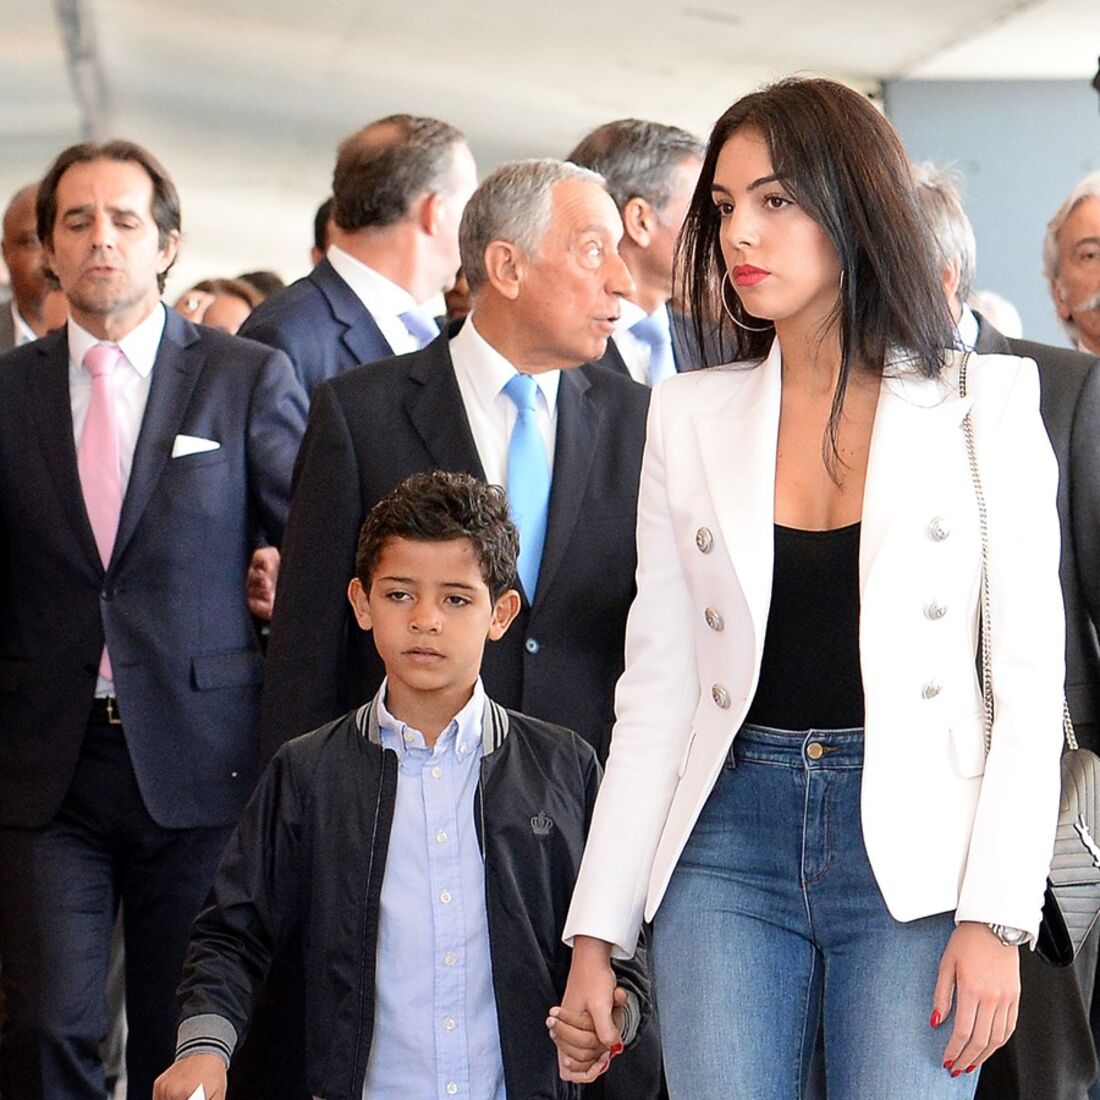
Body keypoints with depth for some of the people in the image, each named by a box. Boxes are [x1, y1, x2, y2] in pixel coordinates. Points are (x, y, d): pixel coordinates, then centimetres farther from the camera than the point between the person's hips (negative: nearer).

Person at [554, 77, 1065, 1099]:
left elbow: (1028, 680, -1)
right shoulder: (691, 417, 8)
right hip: (730, 839, 2)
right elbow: (654, 691, 8)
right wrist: (594, 940, 4)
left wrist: (995, 918, -10)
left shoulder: (985, 405, 1)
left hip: (914, 846, -2)